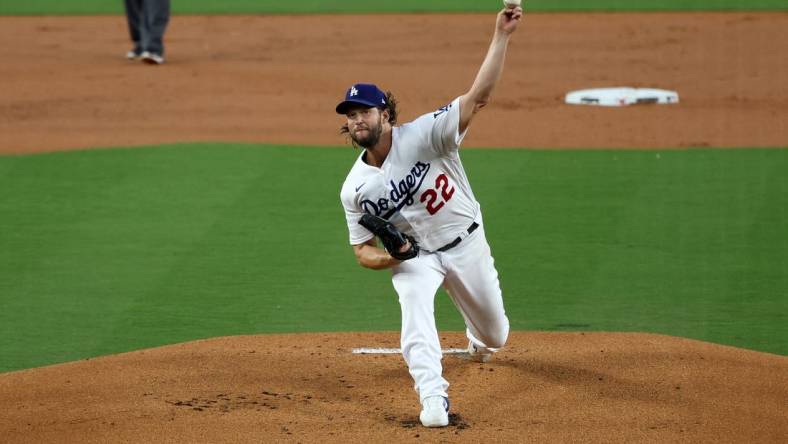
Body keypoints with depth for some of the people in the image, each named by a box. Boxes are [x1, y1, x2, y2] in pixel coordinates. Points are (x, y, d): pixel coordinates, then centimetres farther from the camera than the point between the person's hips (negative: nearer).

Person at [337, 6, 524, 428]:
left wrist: (501, 35, -42)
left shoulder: (423, 136, -23)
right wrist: (389, 257, -28)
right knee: (415, 312, -32)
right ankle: (433, 397, -34)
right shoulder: (354, 189, -11)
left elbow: (478, 96, -32)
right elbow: (362, 250, -3)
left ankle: (478, 343, 53)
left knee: (494, 334, 15)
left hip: (466, 243, -1)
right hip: (413, 257, 1)